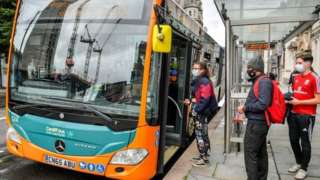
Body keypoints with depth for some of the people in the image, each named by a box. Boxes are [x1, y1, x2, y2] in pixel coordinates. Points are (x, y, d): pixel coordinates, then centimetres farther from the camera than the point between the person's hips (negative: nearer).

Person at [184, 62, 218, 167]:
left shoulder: (204, 82, -16)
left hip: (203, 112, -10)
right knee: (201, 134, 16)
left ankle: (204, 159, 6)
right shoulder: (197, 81, 14)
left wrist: (196, 109, -22)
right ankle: (203, 154, 29)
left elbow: (205, 99, -21)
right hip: (200, 112, 10)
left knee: (201, 134, -4)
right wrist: (191, 101, 9)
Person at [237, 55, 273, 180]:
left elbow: (263, 104, -25)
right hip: (259, 122, 10)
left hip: (256, 123, -10)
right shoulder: (259, 81, 12)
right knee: (261, 153, 18)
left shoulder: (264, 82, -17)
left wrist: (245, 108, -15)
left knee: (250, 154, -3)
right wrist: (245, 108, 7)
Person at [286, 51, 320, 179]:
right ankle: (298, 162, 36)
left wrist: (298, 102, -18)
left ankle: (304, 169, 22)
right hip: (293, 114, 7)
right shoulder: (295, 77, 9)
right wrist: (289, 98, 2)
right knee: (293, 140, 16)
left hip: (307, 116, -7)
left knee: (305, 142, 6)